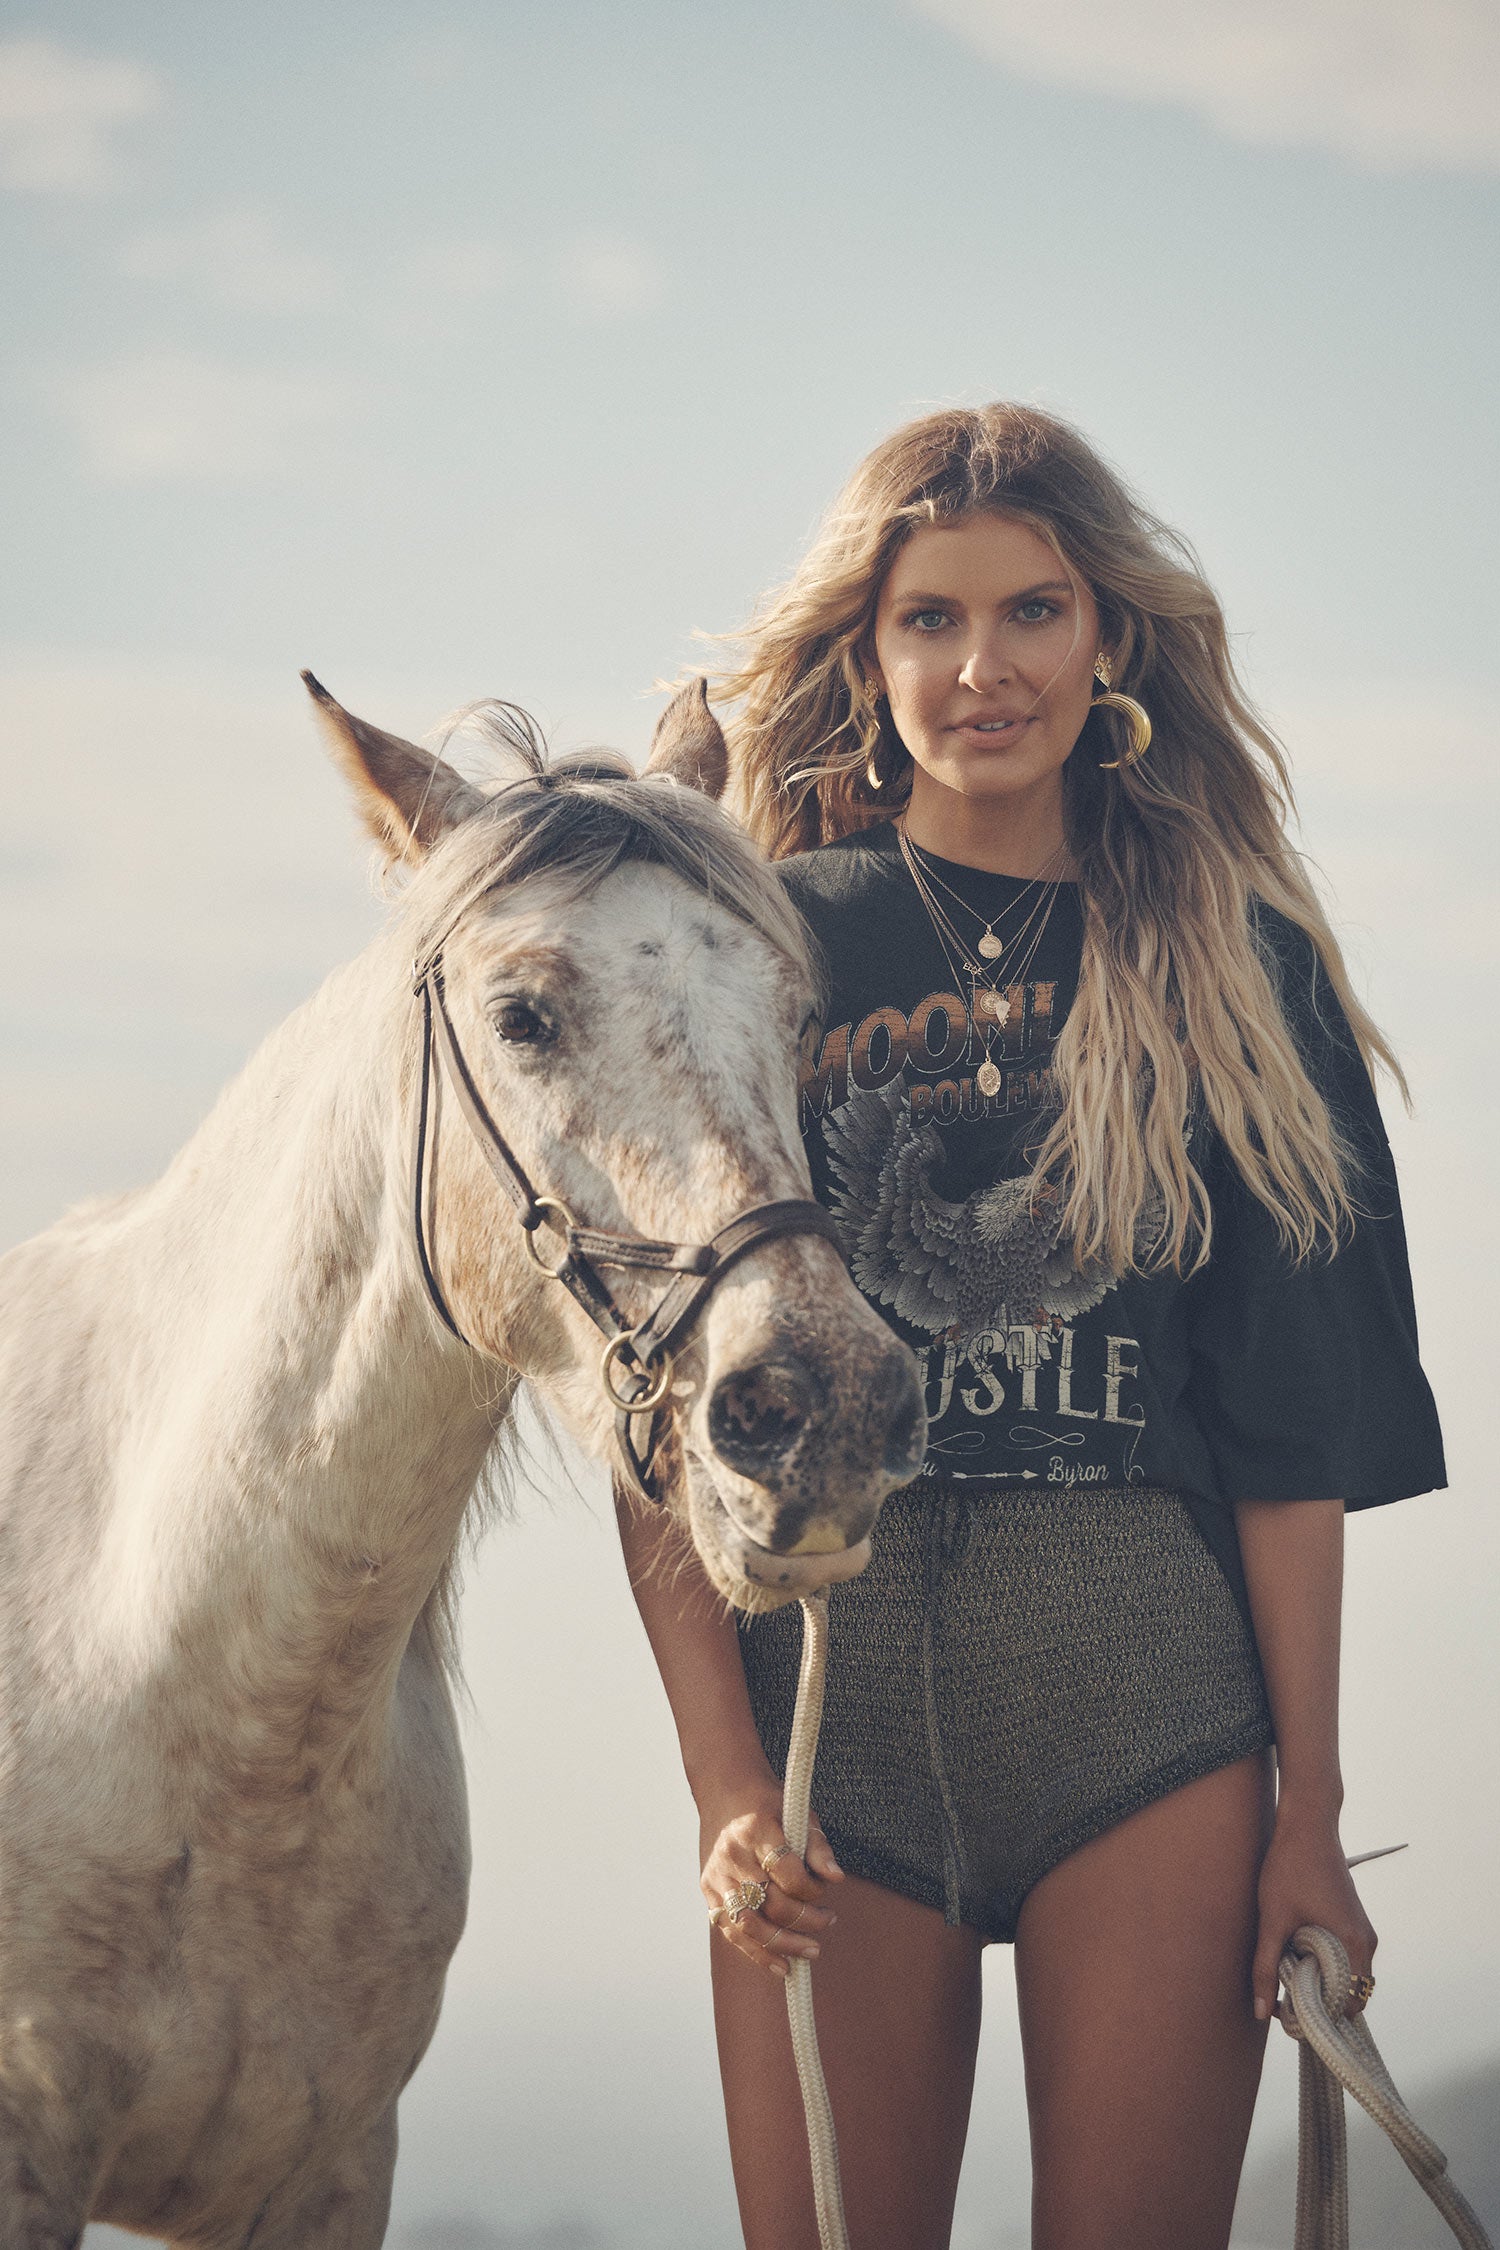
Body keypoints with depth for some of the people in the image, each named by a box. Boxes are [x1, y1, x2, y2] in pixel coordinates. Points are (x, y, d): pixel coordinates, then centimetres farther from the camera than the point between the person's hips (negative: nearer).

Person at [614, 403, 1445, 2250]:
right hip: (830, 1685, 0)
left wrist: (1311, 1815, -1)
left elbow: (1293, 1422, 5)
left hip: (1149, 1699, 1)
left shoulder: (1232, 963, 8)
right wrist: (724, 1780, -9)